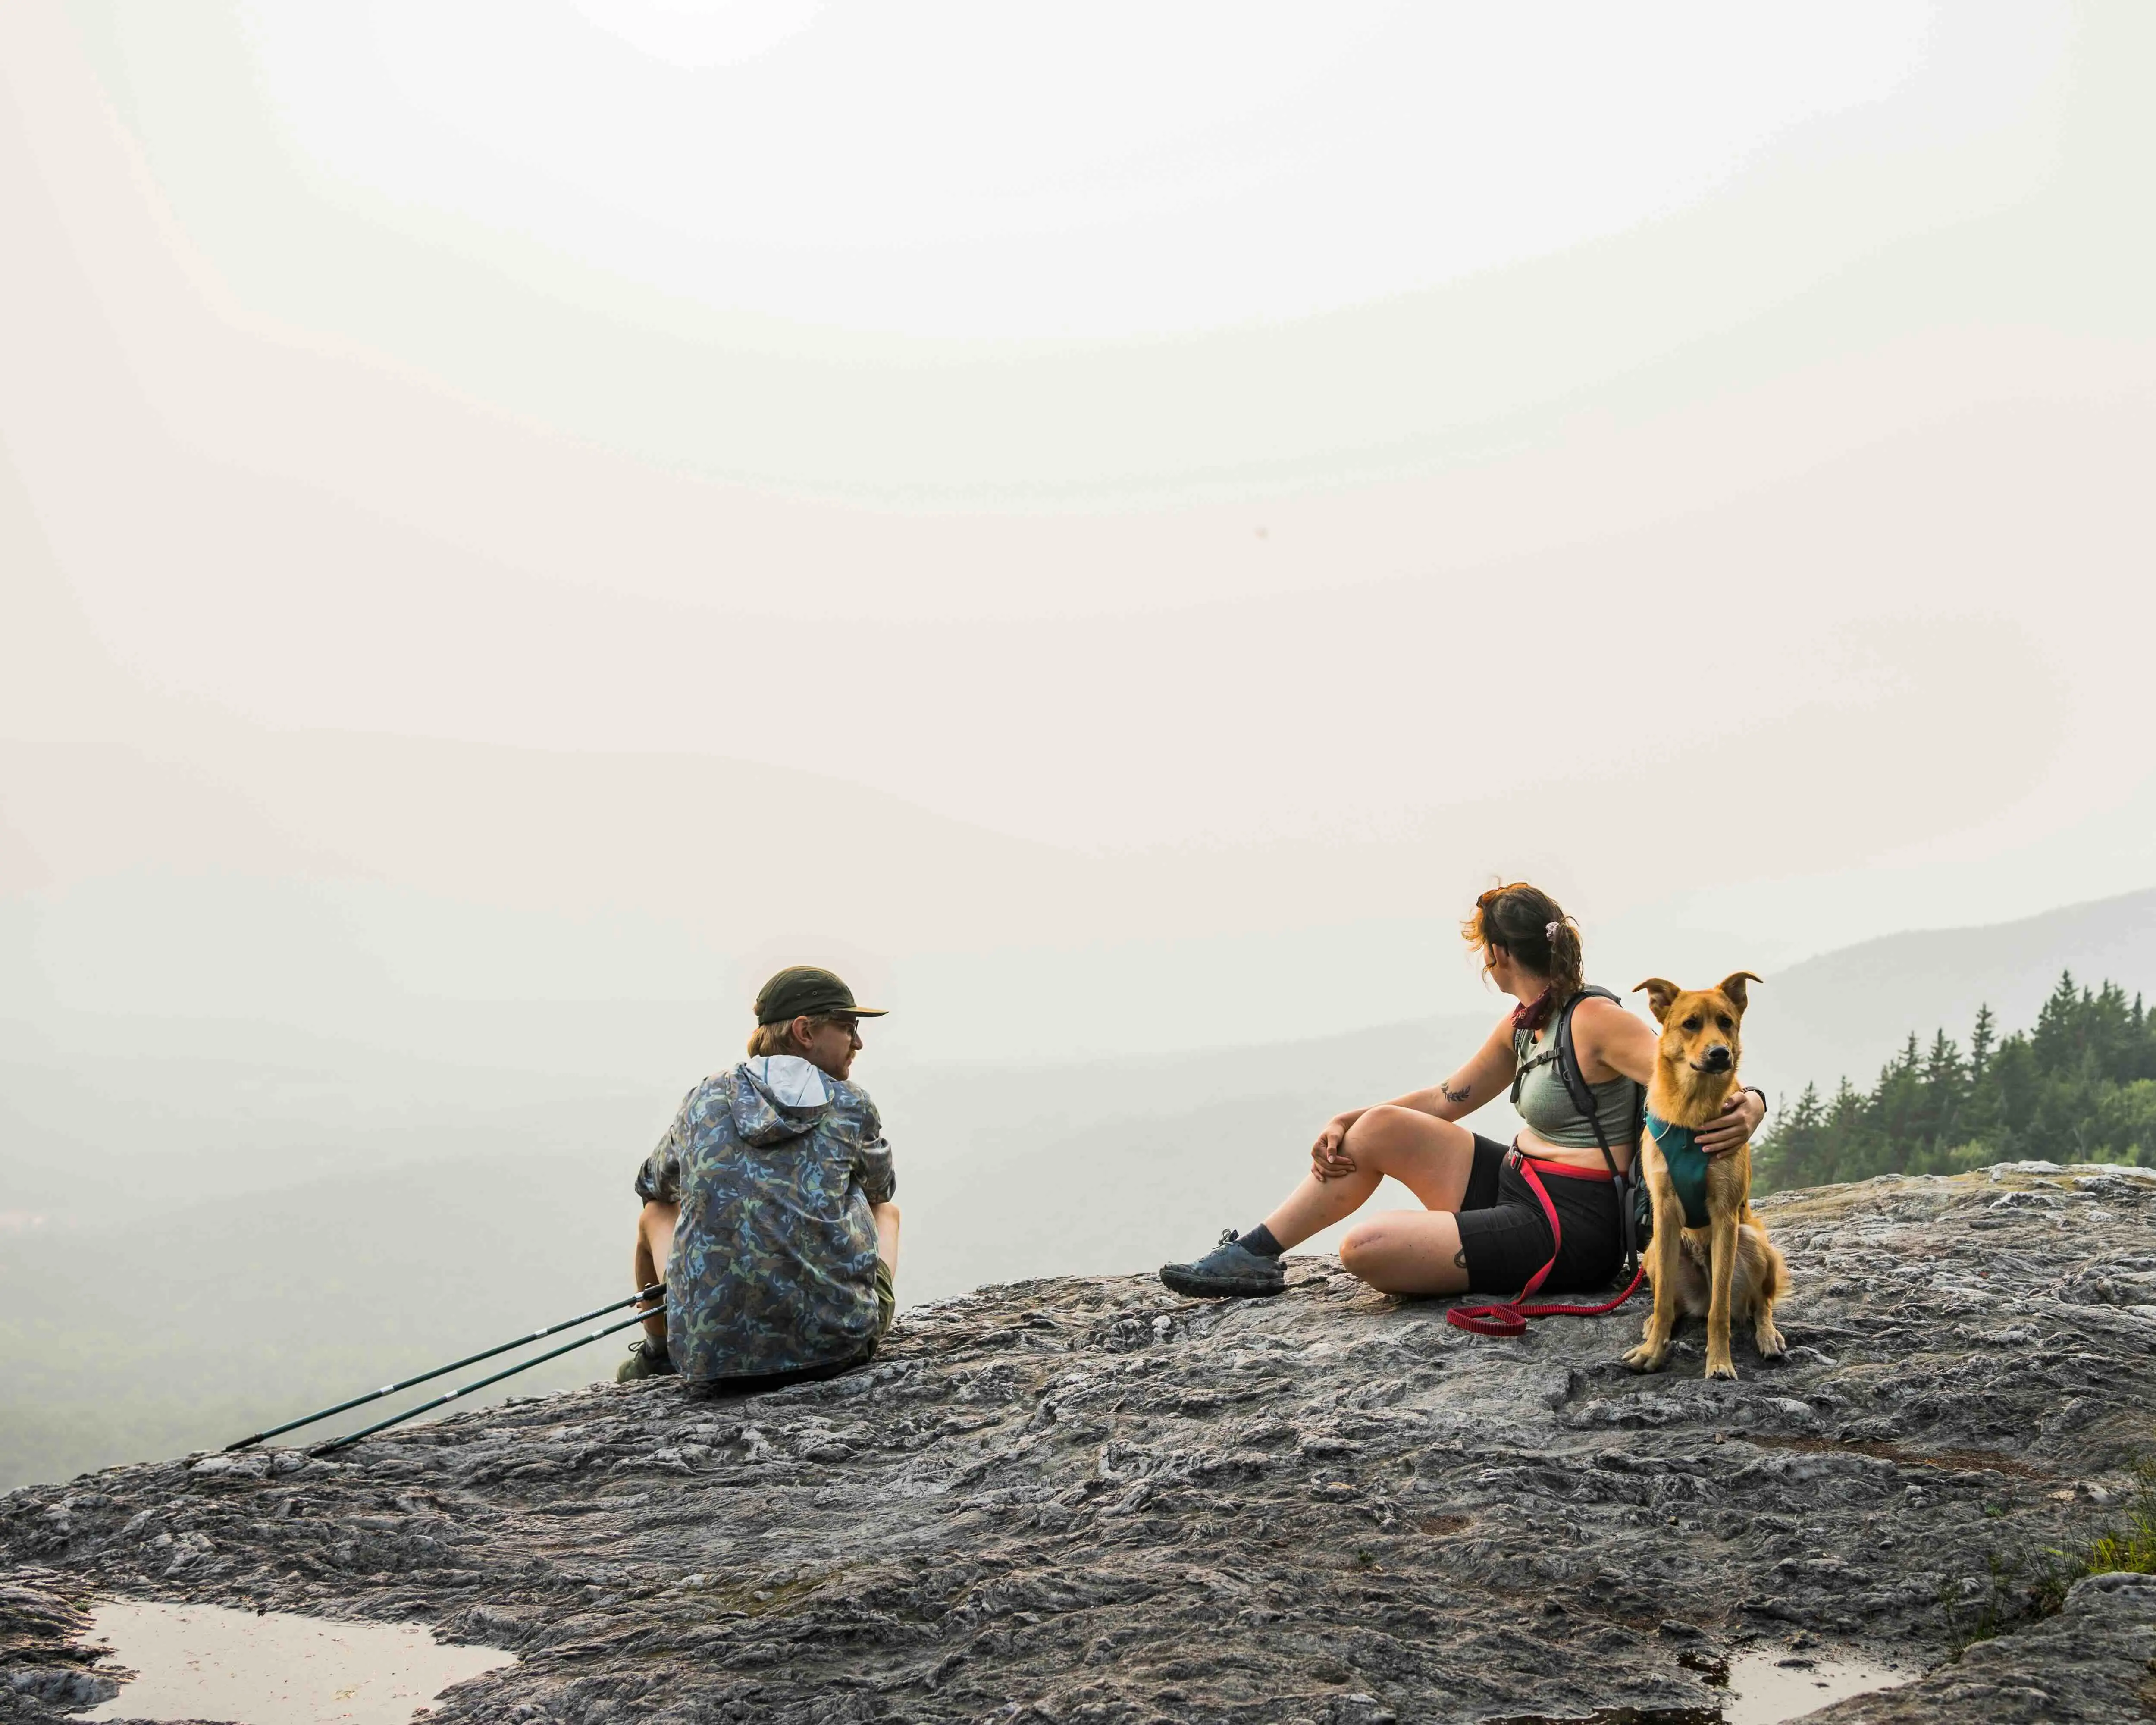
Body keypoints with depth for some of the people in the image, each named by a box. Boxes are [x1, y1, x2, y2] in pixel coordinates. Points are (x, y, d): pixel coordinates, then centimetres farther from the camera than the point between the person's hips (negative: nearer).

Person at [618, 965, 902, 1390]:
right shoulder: (852, 1106, 3)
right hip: (840, 1342, -1)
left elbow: (652, 1184, 29)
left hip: (713, 1354, 1)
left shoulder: (704, 1102, 8)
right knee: (886, 1210, 29)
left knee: (657, 1212, 31)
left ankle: (656, 1355, 50)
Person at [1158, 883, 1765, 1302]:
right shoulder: (1522, 1026, 11)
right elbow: (1448, 1099, 22)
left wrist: (1748, 1107, -48)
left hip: (1570, 1227, -9)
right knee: (1382, 1128, 6)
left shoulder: (1596, 1022, -17)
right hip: (1517, 1186, 10)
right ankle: (1252, 1255, 13)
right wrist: (1350, 1119, 14)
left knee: (1365, 1247, -22)